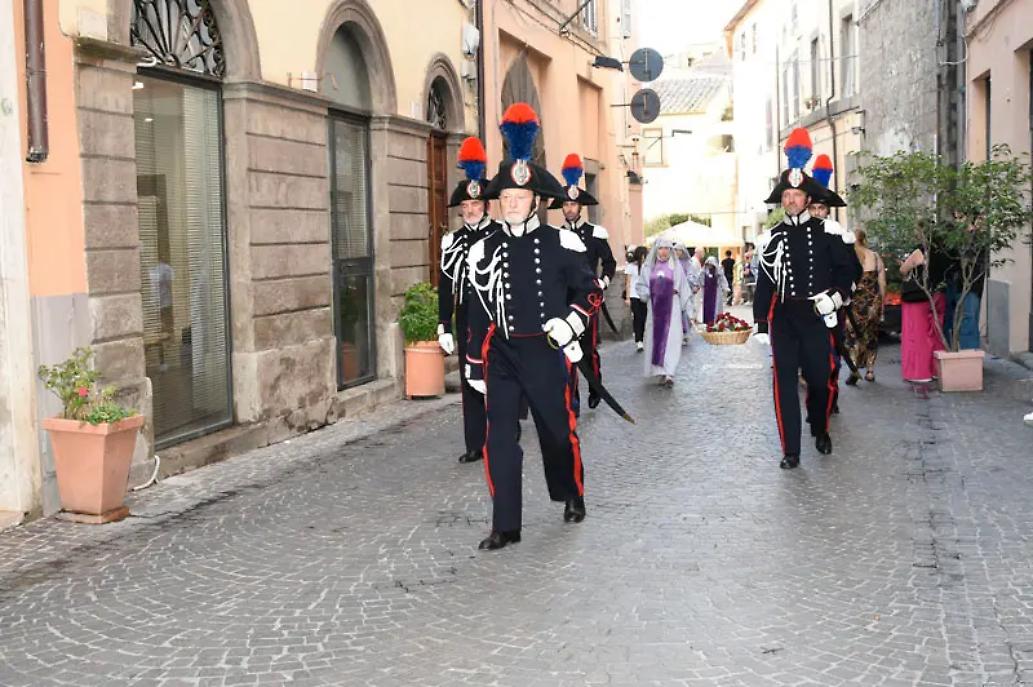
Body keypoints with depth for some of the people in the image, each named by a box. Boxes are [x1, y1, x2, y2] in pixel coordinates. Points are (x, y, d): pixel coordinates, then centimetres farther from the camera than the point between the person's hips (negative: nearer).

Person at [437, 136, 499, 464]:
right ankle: (476, 444, 11)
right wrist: (444, 327, 3)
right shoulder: (453, 240, 7)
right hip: (467, 318, 3)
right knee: (471, 380, 5)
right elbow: (445, 287, 7)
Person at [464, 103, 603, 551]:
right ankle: (505, 526, 4)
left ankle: (572, 496, 39)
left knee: (558, 429, 12)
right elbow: (478, 311, 9)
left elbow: (590, 292, 5)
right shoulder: (485, 250, 5)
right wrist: (474, 365, 9)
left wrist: (568, 325, -12)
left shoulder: (560, 244, -3)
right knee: (499, 438, -3)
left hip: (546, 353, -2)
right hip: (500, 355, 2)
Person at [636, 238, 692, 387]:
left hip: (672, 307, -2)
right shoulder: (648, 267, 8)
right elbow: (641, 285, 12)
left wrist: (688, 308, 5)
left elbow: (684, 288, 8)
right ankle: (661, 372, 16)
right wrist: (647, 295, -7)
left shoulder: (675, 266, 5)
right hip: (655, 308, 2)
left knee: (671, 339, -11)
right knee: (655, 338, 3)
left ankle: (669, 374, -16)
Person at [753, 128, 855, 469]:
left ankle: (820, 431, 34)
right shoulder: (774, 237, 5)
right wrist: (761, 324, 2)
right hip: (783, 316, 1)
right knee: (784, 381, -3)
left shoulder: (826, 233, 2)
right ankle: (790, 450, 3)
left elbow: (844, 269, 9)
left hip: (816, 314, -1)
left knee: (820, 378, 6)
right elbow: (764, 283, 5)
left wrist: (837, 296, -10)